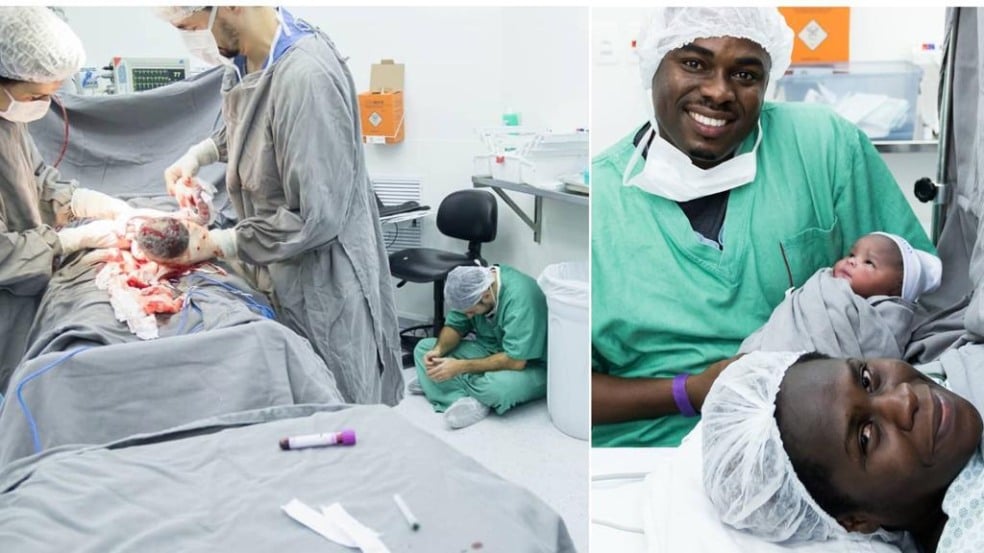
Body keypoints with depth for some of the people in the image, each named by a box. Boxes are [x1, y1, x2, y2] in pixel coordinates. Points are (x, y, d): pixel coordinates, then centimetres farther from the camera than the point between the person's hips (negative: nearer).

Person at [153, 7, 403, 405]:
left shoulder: (306, 77, -30)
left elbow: (315, 217, -28)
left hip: (321, 285, -8)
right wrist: (198, 154, 7)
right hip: (278, 272, 9)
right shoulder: (246, 59, -1)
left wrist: (217, 244, -18)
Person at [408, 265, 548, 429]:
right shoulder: (471, 288, -10)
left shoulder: (519, 297, -31)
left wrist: (461, 367, -31)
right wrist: (438, 350, -20)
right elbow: (455, 326, 1)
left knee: (498, 386, -41)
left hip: (529, 365, -7)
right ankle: (469, 402, -22)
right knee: (423, 348, -7)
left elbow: (515, 361, -33)